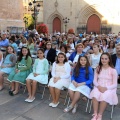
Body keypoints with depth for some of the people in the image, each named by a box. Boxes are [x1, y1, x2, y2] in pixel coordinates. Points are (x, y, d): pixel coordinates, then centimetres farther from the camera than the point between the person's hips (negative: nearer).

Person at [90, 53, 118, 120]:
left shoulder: (113, 70, -1)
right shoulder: (98, 69, 9)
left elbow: (115, 84, -2)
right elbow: (95, 81, 7)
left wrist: (106, 88, -18)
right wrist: (98, 86, -14)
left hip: (109, 89, -2)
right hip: (98, 87, 2)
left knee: (104, 97, -35)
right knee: (95, 95, -32)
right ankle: (95, 114, -20)